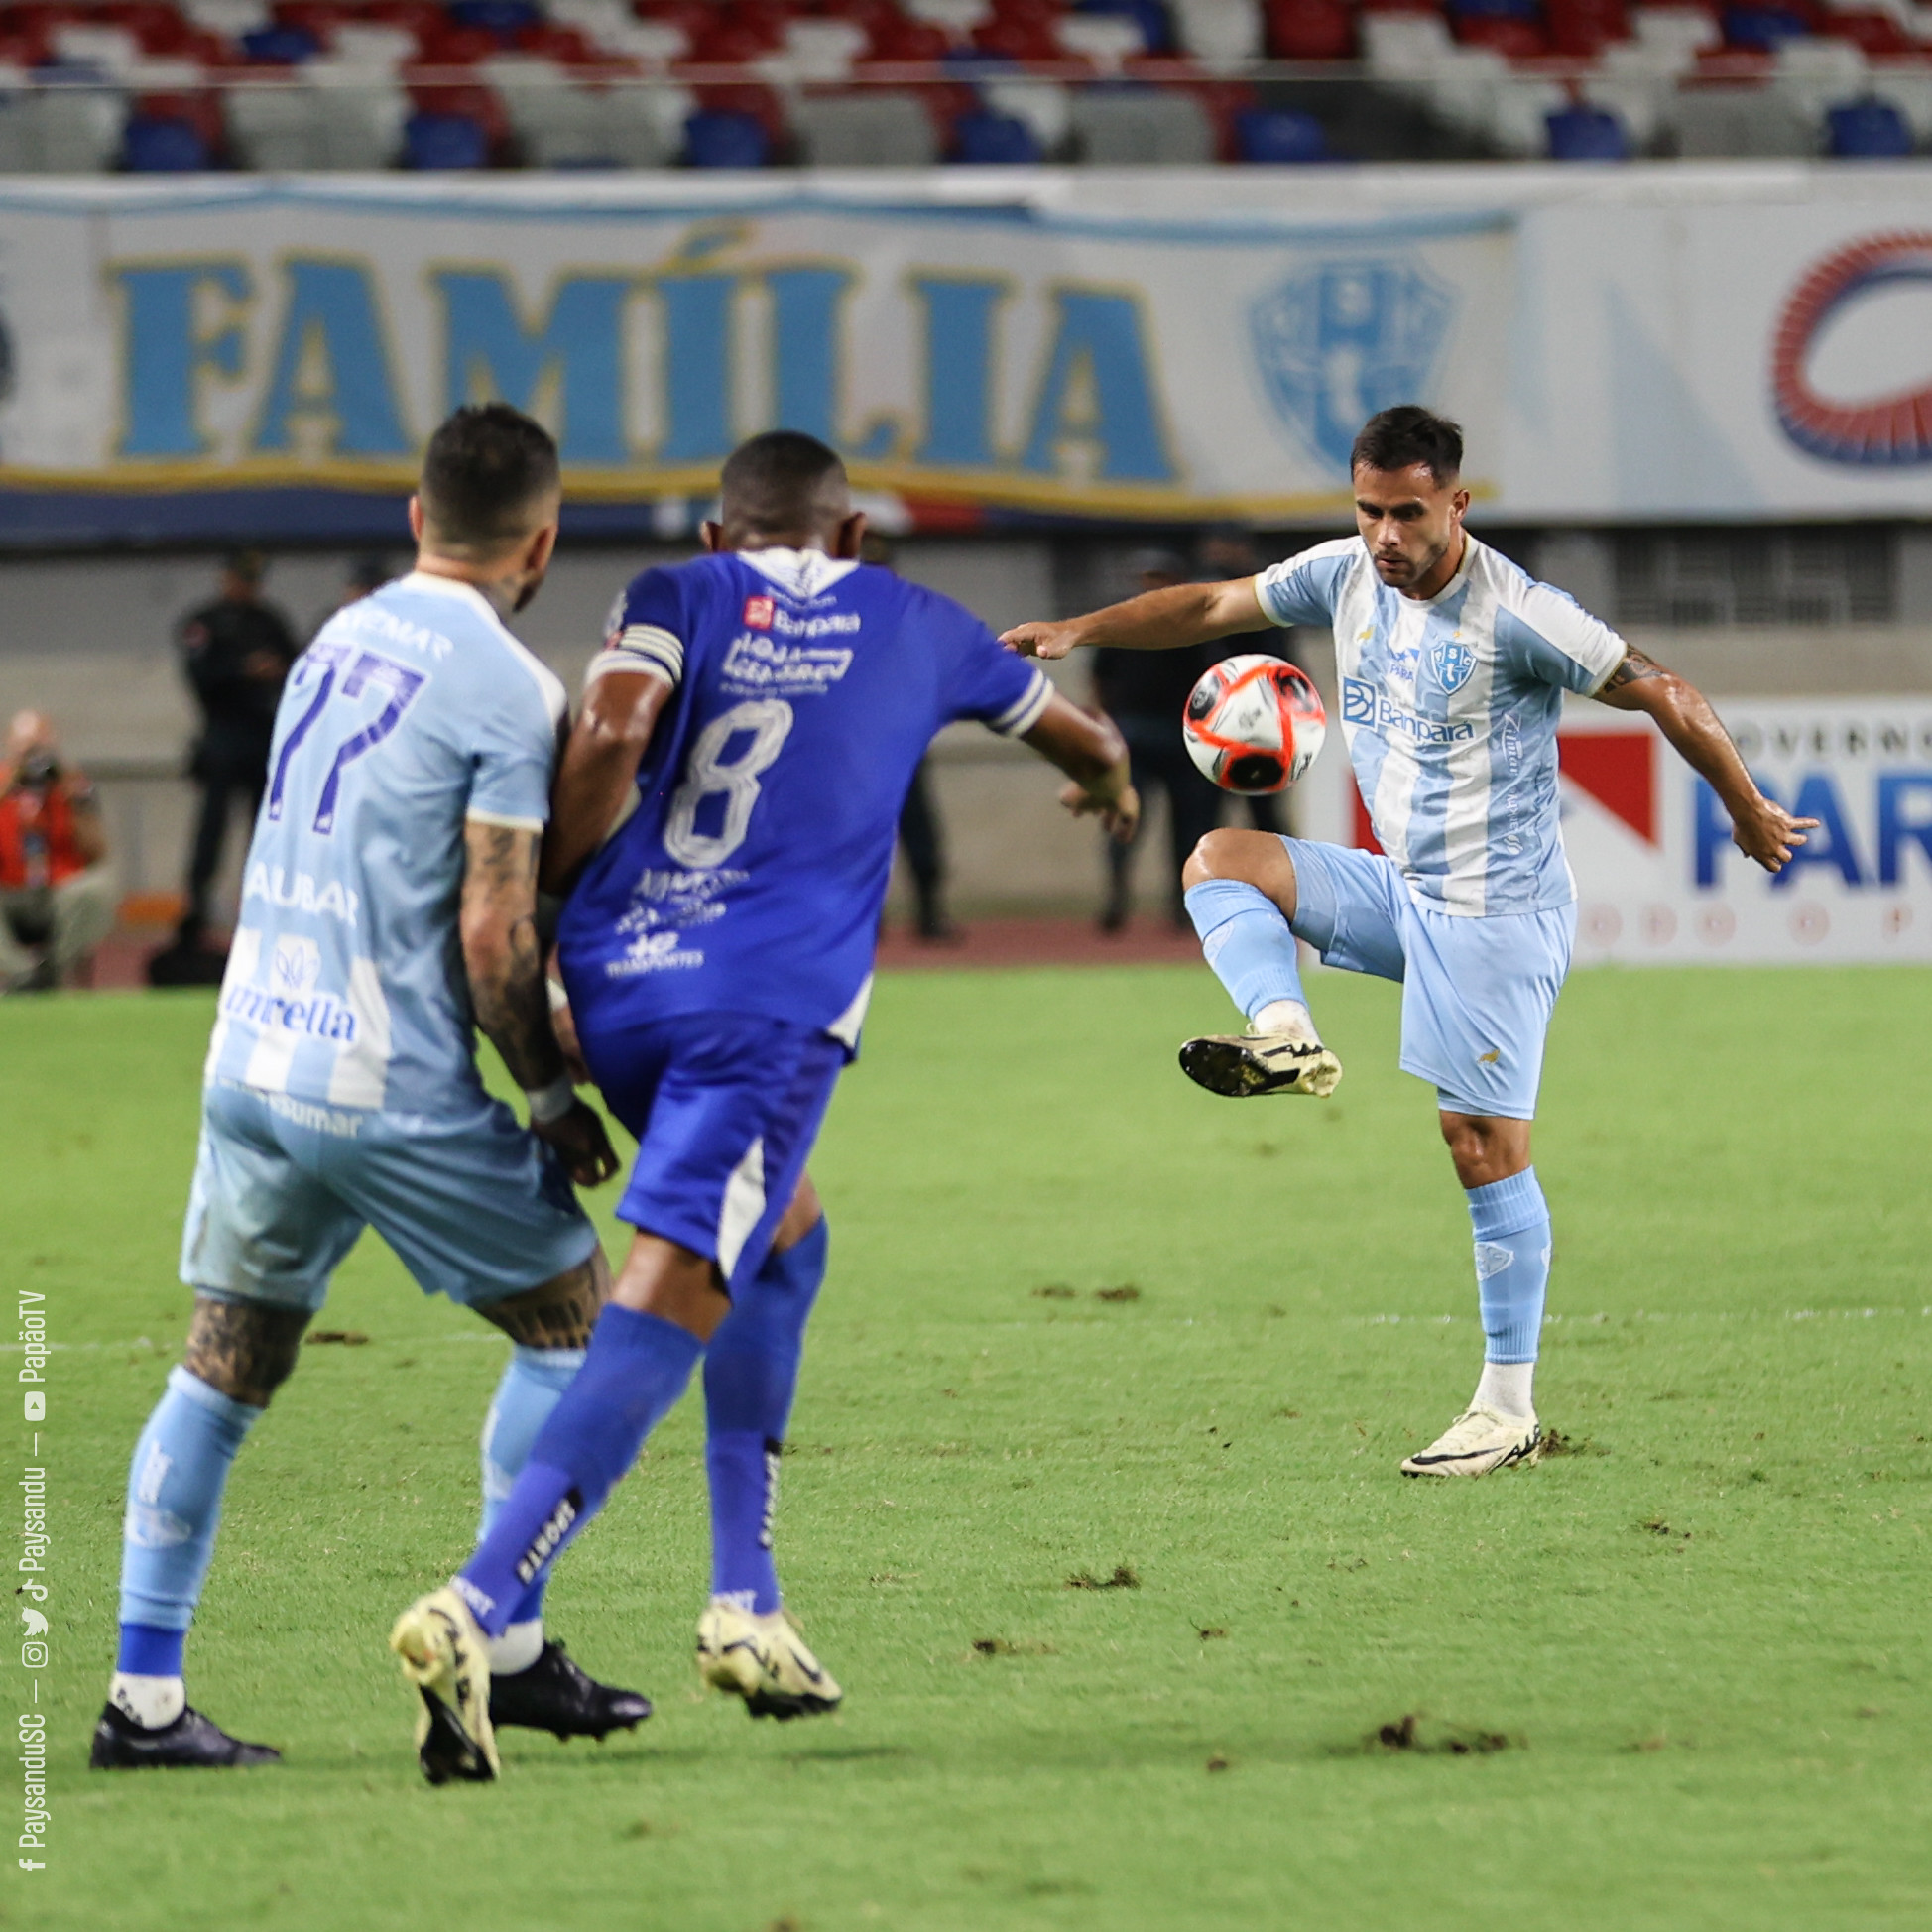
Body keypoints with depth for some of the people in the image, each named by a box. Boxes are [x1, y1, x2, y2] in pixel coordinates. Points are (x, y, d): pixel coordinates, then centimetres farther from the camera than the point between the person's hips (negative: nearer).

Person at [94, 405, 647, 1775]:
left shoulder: (337, 641, 13)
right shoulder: (510, 690, -10)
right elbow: (492, 935, -14)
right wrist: (554, 1100, 0)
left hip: (249, 1068, 7)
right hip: (390, 1093, -7)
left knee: (223, 1370, 11)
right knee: (577, 1318, 10)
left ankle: (144, 1697, 7)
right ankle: (506, 1648, 10)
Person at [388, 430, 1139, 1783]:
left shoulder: (678, 600, 15)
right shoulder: (913, 627, 20)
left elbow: (613, 733, -9)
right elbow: (1082, 740, 39)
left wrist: (544, 893, 2)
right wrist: (1112, 784, 62)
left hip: (617, 986, 3)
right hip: (775, 1002, -3)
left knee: (782, 1241, 26)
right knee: (666, 1315, -12)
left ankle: (747, 1605, 22)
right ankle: (476, 1610, -30)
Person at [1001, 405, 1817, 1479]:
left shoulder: (1514, 615, -20)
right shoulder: (1347, 577, 1)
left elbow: (1660, 695, -14)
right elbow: (1215, 606, 14)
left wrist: (1750, 815, -5)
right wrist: (1081, 631, 3)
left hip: (1497, 912, -8)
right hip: (1404, 888, 8)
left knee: (1487, 1148, -8)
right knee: (1222, 860, -1)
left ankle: (1511, 1409, -3)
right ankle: (1286, 1037, -24)